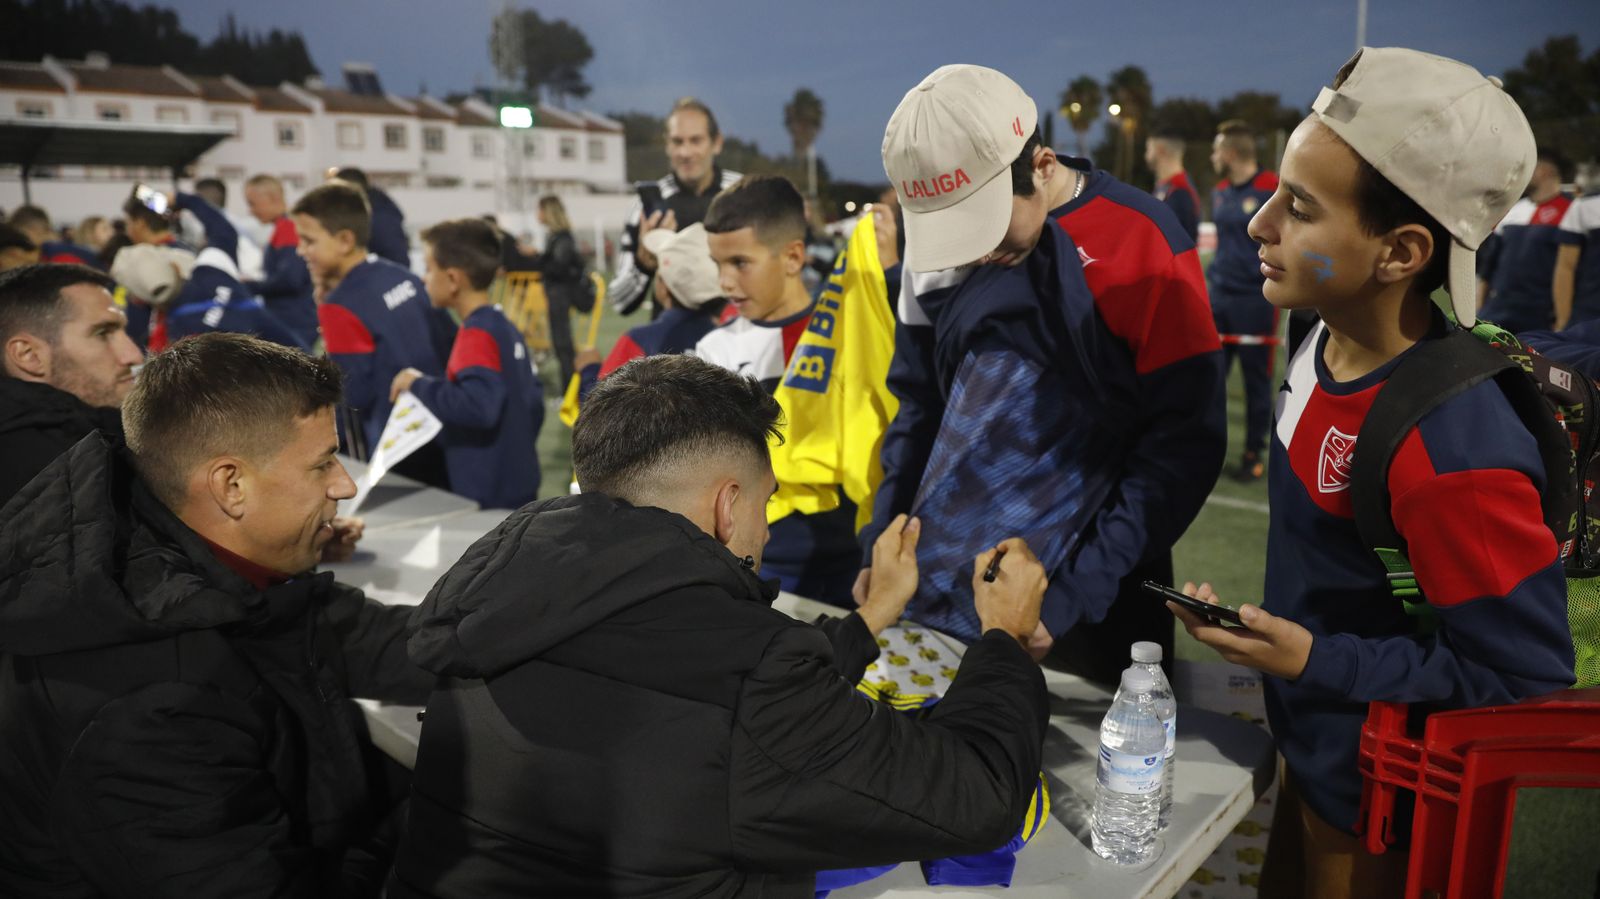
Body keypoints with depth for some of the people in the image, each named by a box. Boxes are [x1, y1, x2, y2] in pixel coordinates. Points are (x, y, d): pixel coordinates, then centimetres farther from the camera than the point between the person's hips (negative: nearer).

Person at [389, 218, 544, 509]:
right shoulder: (505, 328, 10)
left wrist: (419, 386, -18)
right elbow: (533, 403, 14)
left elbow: (478, 405, -32)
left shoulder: (476, 335, -17)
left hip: (487, 497, -9)